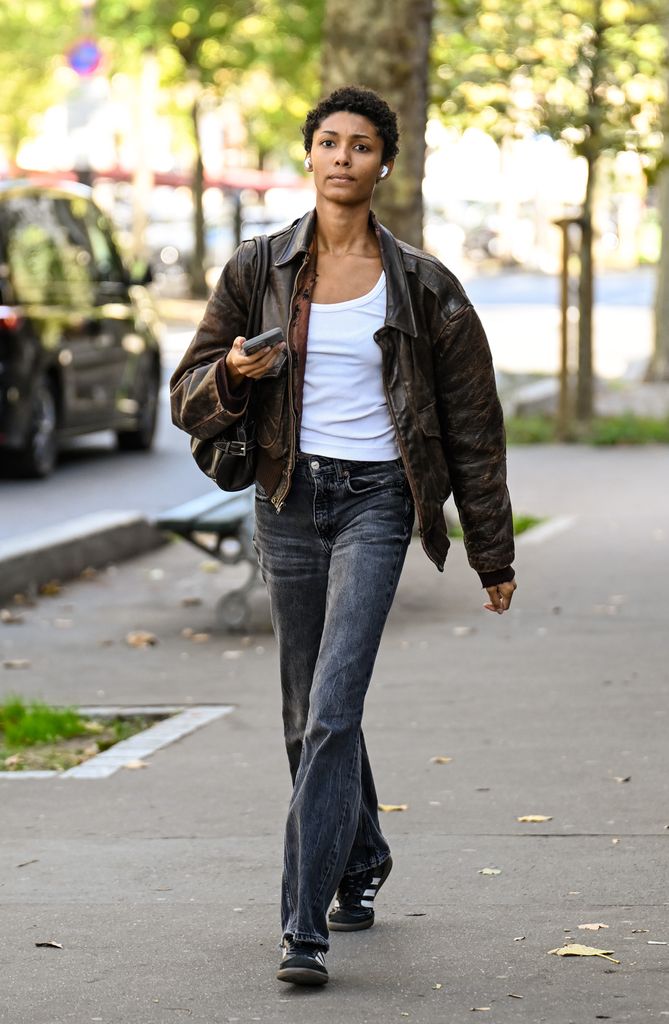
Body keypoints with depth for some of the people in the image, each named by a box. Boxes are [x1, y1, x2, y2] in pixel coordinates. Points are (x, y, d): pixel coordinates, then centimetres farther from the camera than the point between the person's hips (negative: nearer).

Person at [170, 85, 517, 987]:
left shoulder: (421, 287, -1)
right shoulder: (258, 272, 4)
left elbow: (473, 426, 4)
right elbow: (191, 400, 7)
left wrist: (492, 556, 5)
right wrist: (233, 371, -17)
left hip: (376, 501, -3)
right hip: (290, 499, 3)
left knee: (332, 710, -15)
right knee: (310, 712, 13)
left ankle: (306, 925, -15)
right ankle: (363, 862, 39)